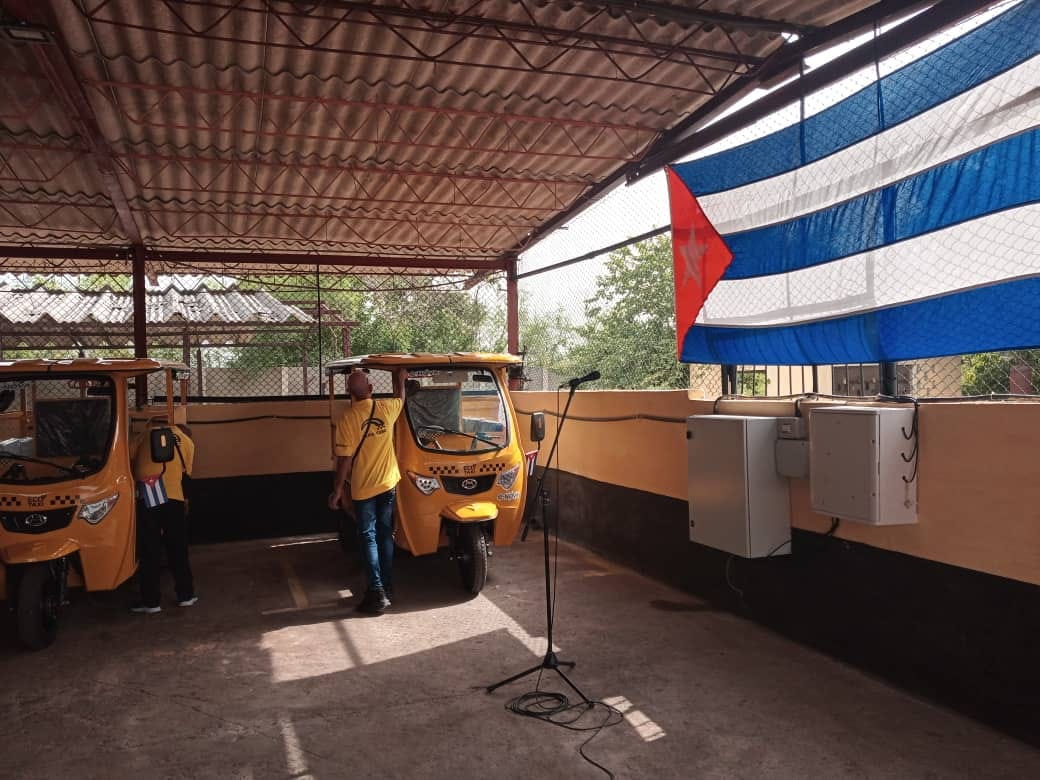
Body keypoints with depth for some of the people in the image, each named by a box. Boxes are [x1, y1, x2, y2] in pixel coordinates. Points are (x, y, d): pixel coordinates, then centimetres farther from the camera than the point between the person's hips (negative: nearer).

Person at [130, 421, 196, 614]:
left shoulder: (149, 432, 16)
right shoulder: (187, 443, 16)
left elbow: (130, 456, 12)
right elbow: (186, 473, 15)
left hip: (146, 498, 0)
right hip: (173, 498, 1)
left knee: (149, 551, 5)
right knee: (177, 549, 12)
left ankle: (150, 602, 9)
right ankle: (186, 595, 19)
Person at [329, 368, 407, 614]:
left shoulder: (347, 419, -16)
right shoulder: (386, 408, -4)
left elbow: (344, 459, -15)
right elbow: (400, 398, 21)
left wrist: (337, 491, -6)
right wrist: (400, 380, 39)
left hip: (363, 488, -4)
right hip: (388, 483, 4)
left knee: (369, 538, 3)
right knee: (386, 535, 14)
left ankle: (377, 592, -1)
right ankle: (387, 587, 20)